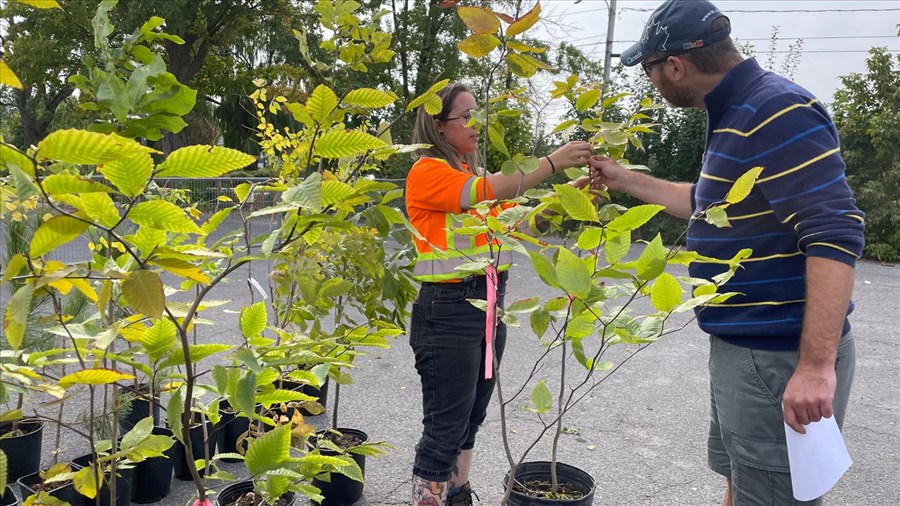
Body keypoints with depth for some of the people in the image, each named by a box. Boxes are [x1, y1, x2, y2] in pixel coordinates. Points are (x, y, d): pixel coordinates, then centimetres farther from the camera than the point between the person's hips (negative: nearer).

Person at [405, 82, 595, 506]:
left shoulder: (470, 174, 14)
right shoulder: (427, 171, -10)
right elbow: (486, 192, -23)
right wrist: (552, 161, -21)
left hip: (489, 304, 8)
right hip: (449, 310, -8)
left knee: (470, 419, 18)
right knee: (445, 430, -3)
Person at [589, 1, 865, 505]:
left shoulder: (777, 111, -19)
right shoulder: (737, 113, 13)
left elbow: (835, 234, -26)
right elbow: (711, 203, 28)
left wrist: (816, 365, -29)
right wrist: (625, 179, 28)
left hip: (780, 359, -10)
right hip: (742, 349, 10)